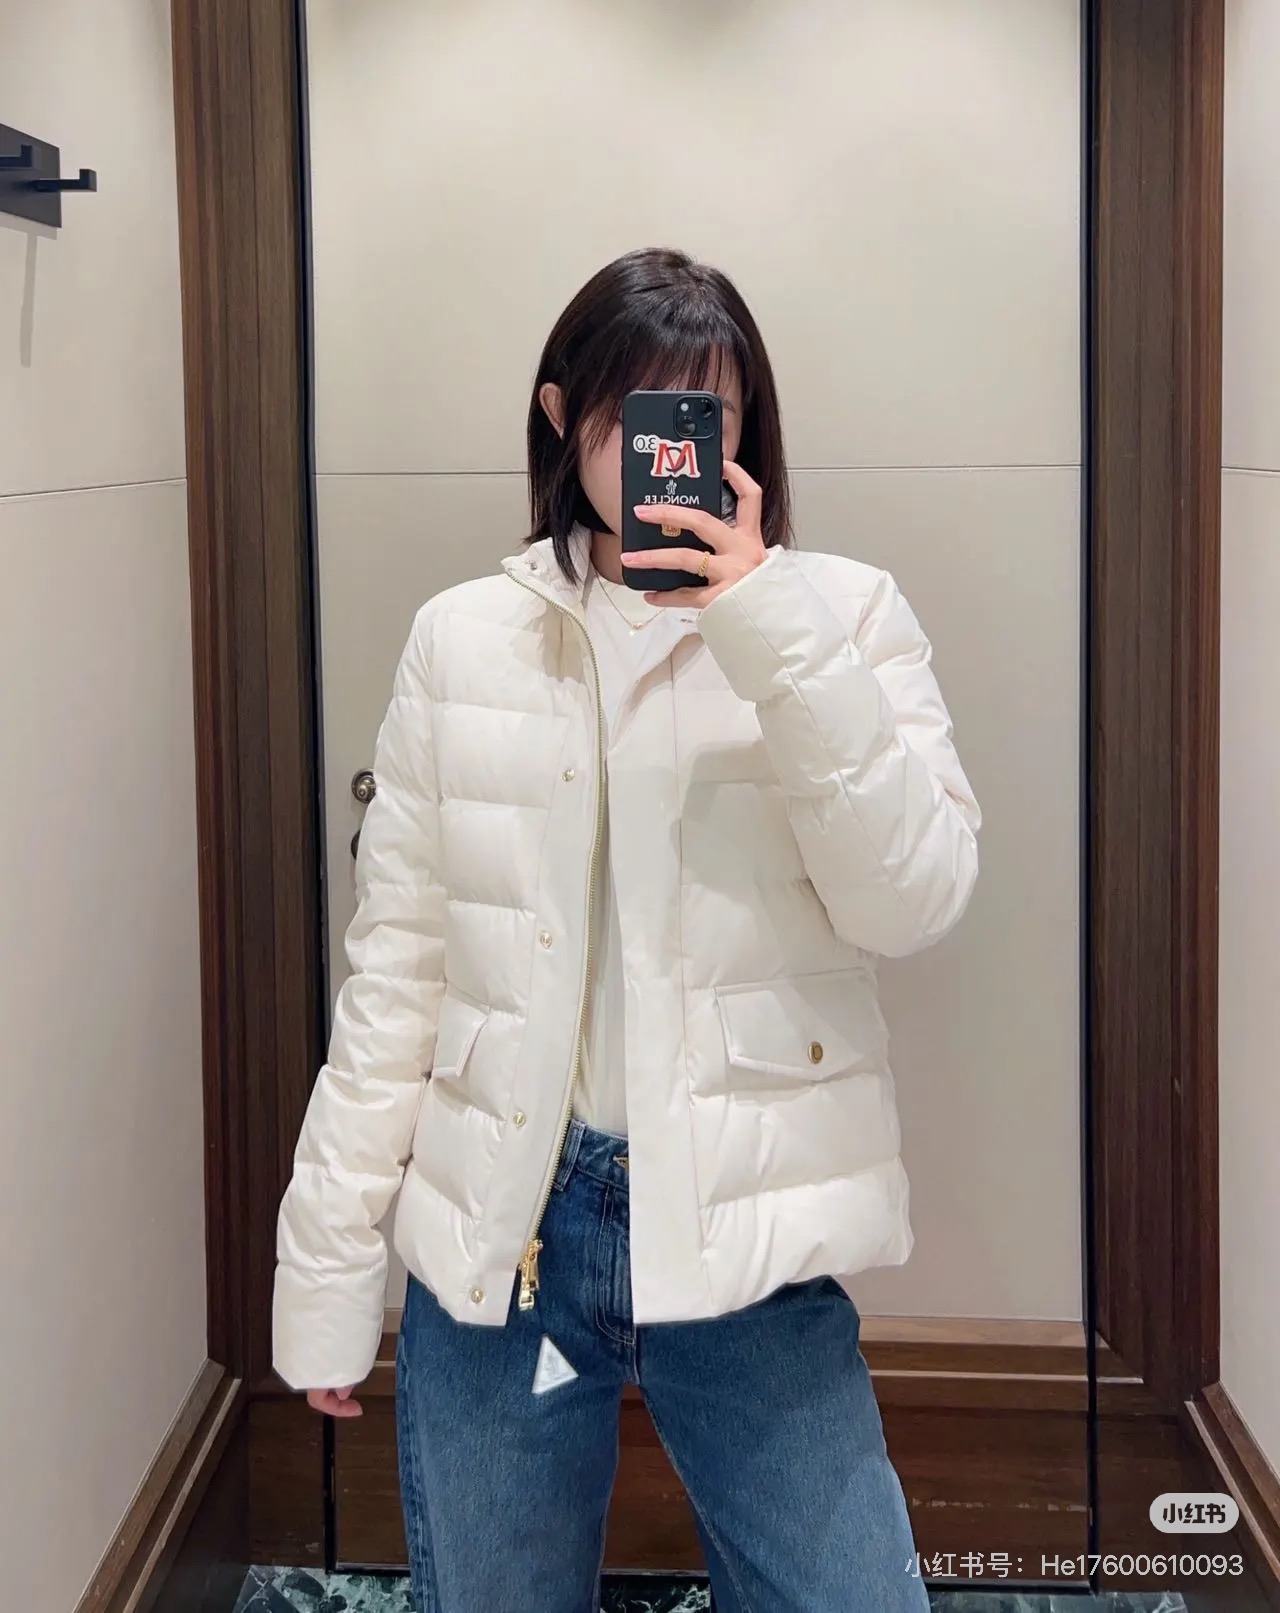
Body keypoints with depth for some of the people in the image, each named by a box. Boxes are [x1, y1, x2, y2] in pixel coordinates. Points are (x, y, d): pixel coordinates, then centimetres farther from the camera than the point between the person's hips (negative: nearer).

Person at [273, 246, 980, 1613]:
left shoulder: (840, 615, 0)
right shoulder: (463, 638, 4)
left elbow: (913, 903, -12)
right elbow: (397, 961, 5)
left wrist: (777, 636, -19)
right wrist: (328, 1263, 4)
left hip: (746, 1241, -1)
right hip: (495, 1240, 2)